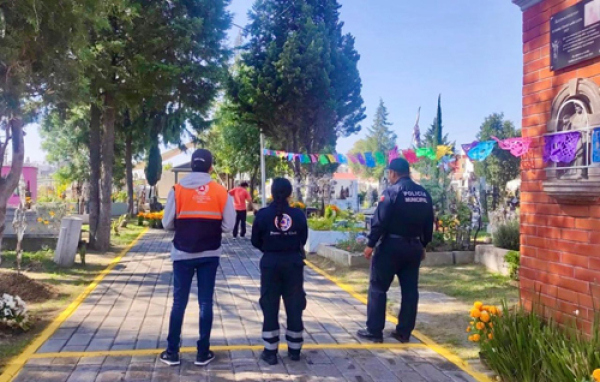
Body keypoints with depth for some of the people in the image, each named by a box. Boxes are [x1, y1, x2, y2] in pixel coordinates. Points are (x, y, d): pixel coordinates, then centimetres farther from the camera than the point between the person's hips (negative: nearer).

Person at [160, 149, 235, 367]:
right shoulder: (221, 191, -4)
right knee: (205, 302, 8)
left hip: (183, 254, 0)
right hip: (210, 254, 0)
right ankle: (203, 353, 14)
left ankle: (172, 352, 16)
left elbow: (167, 223, -3)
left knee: (179, 302, 10)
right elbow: (228, 226, -3)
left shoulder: (177, 189, -5)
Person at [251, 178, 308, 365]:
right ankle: (294, 349, 21)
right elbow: (303, 239, 2)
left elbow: (255, 241, -1)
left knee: (270, 307, 8)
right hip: (294, 263, 1)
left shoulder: (263, 214, -8)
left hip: (270, 263, -1)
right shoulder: (298, 214, -4)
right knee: (294, 306, 12)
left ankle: (270, 351, 12)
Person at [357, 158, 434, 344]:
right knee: (410, 290, 11)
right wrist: (422, 245, 20)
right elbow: (429, 224, 12)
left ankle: (374, 331, 7)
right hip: (414, 246, 6)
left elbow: (380, 221, -16)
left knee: (378, 288, 4)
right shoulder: (424, 194, 8)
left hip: (391, 245, -6)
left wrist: (371, 244, -10)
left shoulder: (392, 191, -11)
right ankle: (404, 332, 17)